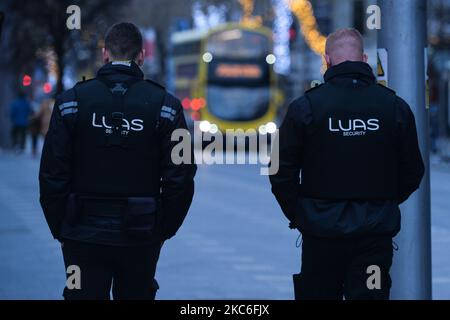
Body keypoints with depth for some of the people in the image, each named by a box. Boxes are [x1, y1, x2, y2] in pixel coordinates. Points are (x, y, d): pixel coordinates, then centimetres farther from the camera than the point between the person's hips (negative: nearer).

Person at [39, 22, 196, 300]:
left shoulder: (72, 102, -3)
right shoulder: (166, 105, -3)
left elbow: (52, 176, -3)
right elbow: (180, 179, -3)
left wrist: (61, 230, 7)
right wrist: (164, 230, 8)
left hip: (84, 235, 0)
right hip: (141, 236, 1)